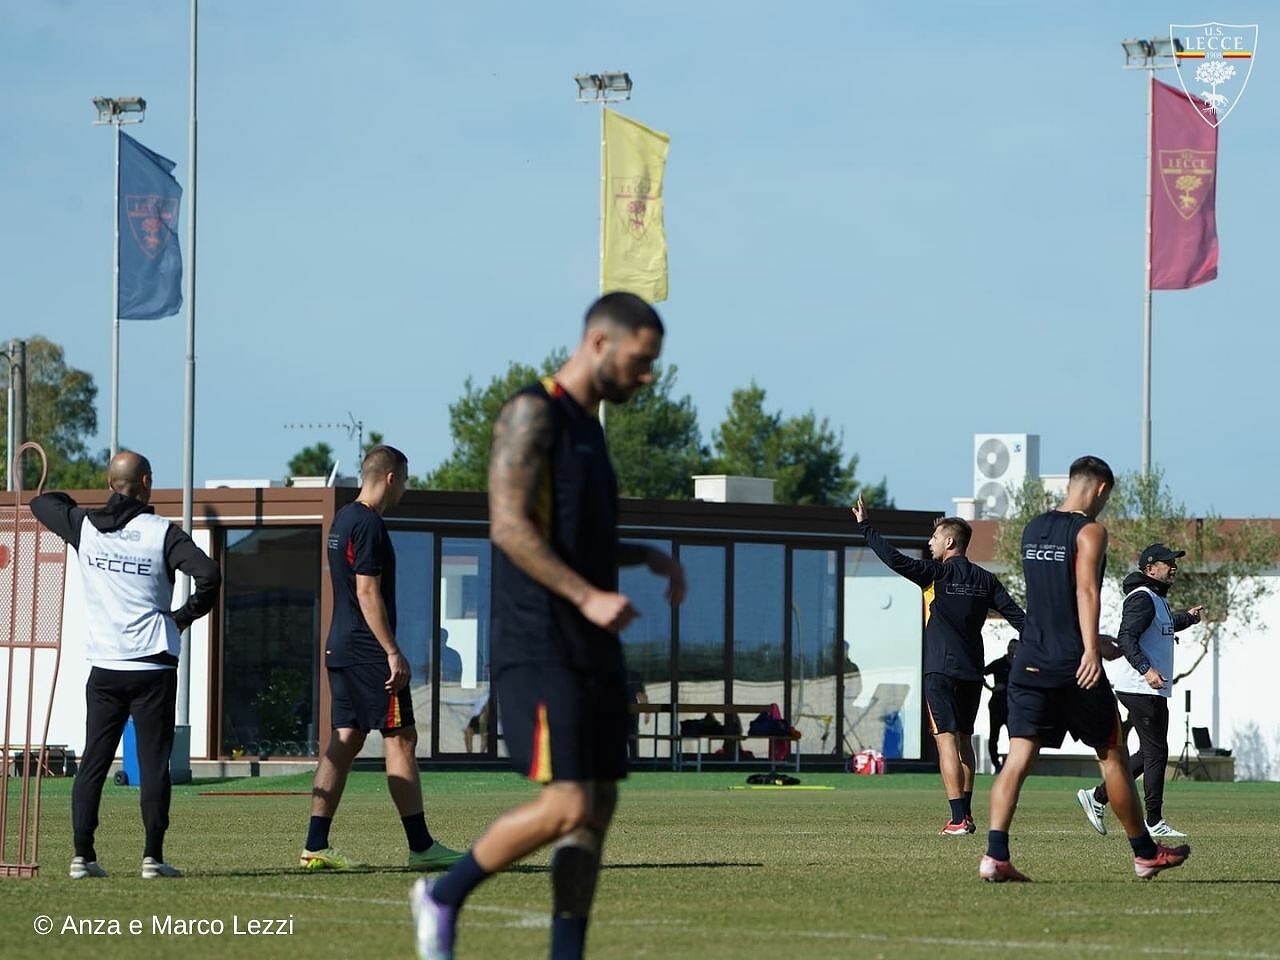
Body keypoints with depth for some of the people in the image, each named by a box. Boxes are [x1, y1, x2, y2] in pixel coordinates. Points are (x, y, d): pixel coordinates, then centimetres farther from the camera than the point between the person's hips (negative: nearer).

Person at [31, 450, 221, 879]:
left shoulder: (84, 526, 3)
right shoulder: (161, 532, -8)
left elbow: (42, 502, 22)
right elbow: (208, 575, -18)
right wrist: (186, 615, -2)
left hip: (104, 668, 3)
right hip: (153, 667, -3)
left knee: (93, 762, 8)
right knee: (153, 763, 0)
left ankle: (82, 855, 3)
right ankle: (153, 857, -4)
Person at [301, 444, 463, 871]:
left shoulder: (342, 519, 17)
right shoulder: (369, 524, -13)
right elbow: (368, 592, -18)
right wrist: (393, 653, -18)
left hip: (340, 649, 10)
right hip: (369, 652, -10)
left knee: (344, 740, 8)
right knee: (400, 739, -6)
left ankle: (315, 846, 3)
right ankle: (421, 847, -5)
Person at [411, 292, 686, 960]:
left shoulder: (587, 426, 19)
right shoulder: (533, 413, -9)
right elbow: (508, 525, -19)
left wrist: (648, 559, 16)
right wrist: (587, 596, -25)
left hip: (593, 651, 9)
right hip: (540, 648, -9)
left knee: (597, 809, 4)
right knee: (566, 804, -15)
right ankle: (442, 897, 4)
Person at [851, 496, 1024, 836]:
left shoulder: (937, 573, -6)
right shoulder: (984, 579, 9)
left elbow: (895, 560, -15)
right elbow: (1016, 615, 7)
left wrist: (865, 526, -7)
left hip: (941, 670, -6)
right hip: (973, 672, 6)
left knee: (947, 739, -8)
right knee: (964, 740, 16)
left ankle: (958, 818, -15)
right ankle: (966, 814, 17)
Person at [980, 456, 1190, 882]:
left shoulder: (1032, 530, 16)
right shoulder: (1090, 532, -7)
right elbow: (1086, 590, -22)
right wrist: (1091, 650, -32)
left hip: (1029, 664, 5)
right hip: (1074, 669, -5)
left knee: (1018, 758, -2)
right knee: (1112, 755, 9)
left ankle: (995, 855, -18)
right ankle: (1145, 853, 20)